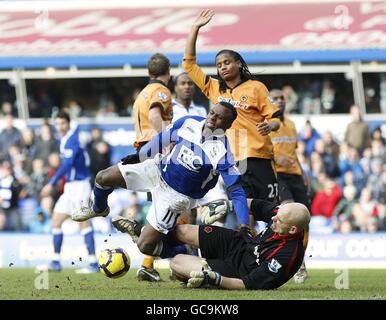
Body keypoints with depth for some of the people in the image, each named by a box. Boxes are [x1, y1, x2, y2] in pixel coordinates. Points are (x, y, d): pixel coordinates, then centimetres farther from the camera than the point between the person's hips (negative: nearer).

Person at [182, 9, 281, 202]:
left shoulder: (256, 87, 4)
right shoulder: (214, 89, 15)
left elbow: (275, 119, 3)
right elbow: (189, 64, 16)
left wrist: (270, 126, -21)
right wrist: (195, 28, 13)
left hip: (256, 157, -3)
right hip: (227, 161, 3)